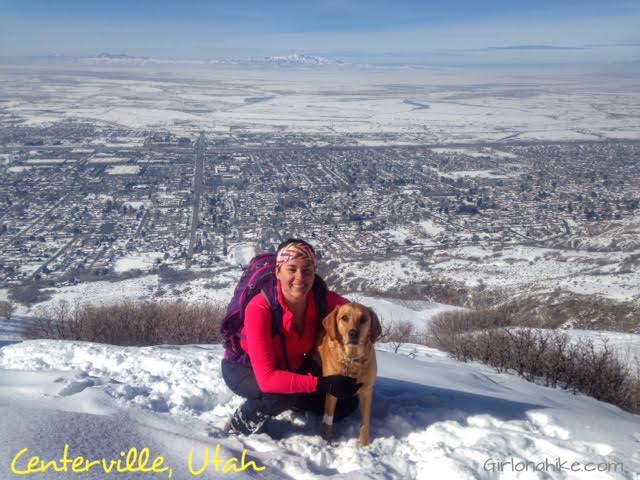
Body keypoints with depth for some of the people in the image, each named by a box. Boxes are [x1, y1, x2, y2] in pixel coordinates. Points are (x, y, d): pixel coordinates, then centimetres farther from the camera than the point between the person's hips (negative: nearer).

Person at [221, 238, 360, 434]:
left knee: (346, 403, -2)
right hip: (243, 367, -5)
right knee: (281, 394, -35)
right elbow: (267, 378, -39)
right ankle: (238, 425, -7)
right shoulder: (260, 308, -36)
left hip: (291, 366, 5)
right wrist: (323, 384, -44)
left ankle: (287, 401, 16)